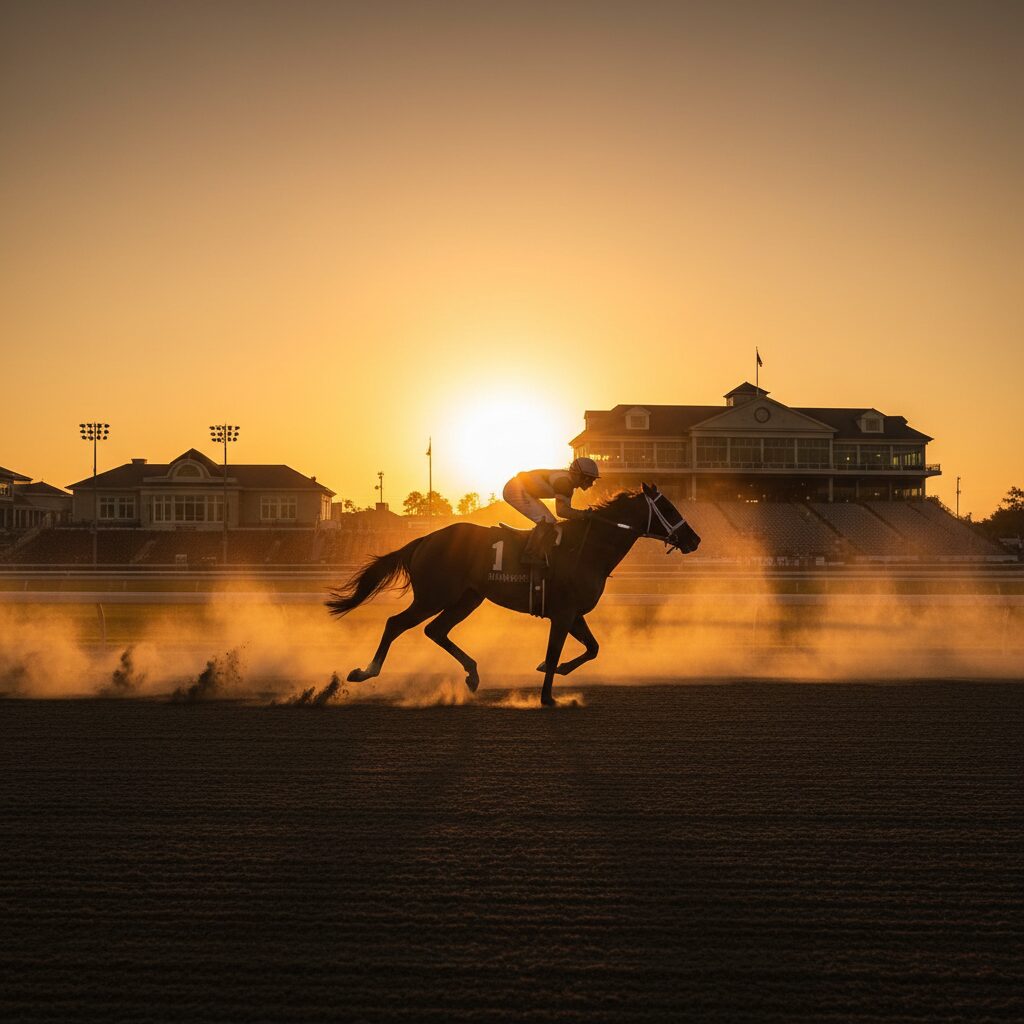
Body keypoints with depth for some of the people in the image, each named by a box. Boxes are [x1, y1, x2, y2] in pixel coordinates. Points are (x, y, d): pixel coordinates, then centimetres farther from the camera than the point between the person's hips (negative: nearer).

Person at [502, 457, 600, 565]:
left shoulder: (567, 482, 9)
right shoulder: (564, 481, -23)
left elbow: (566, 509, 13)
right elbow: (561, 511, -29)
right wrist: (585, 514, -24)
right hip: (516, 490, -11)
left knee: (551, 524, 9)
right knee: (547, 522, -18)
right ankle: (529, 555, -13)